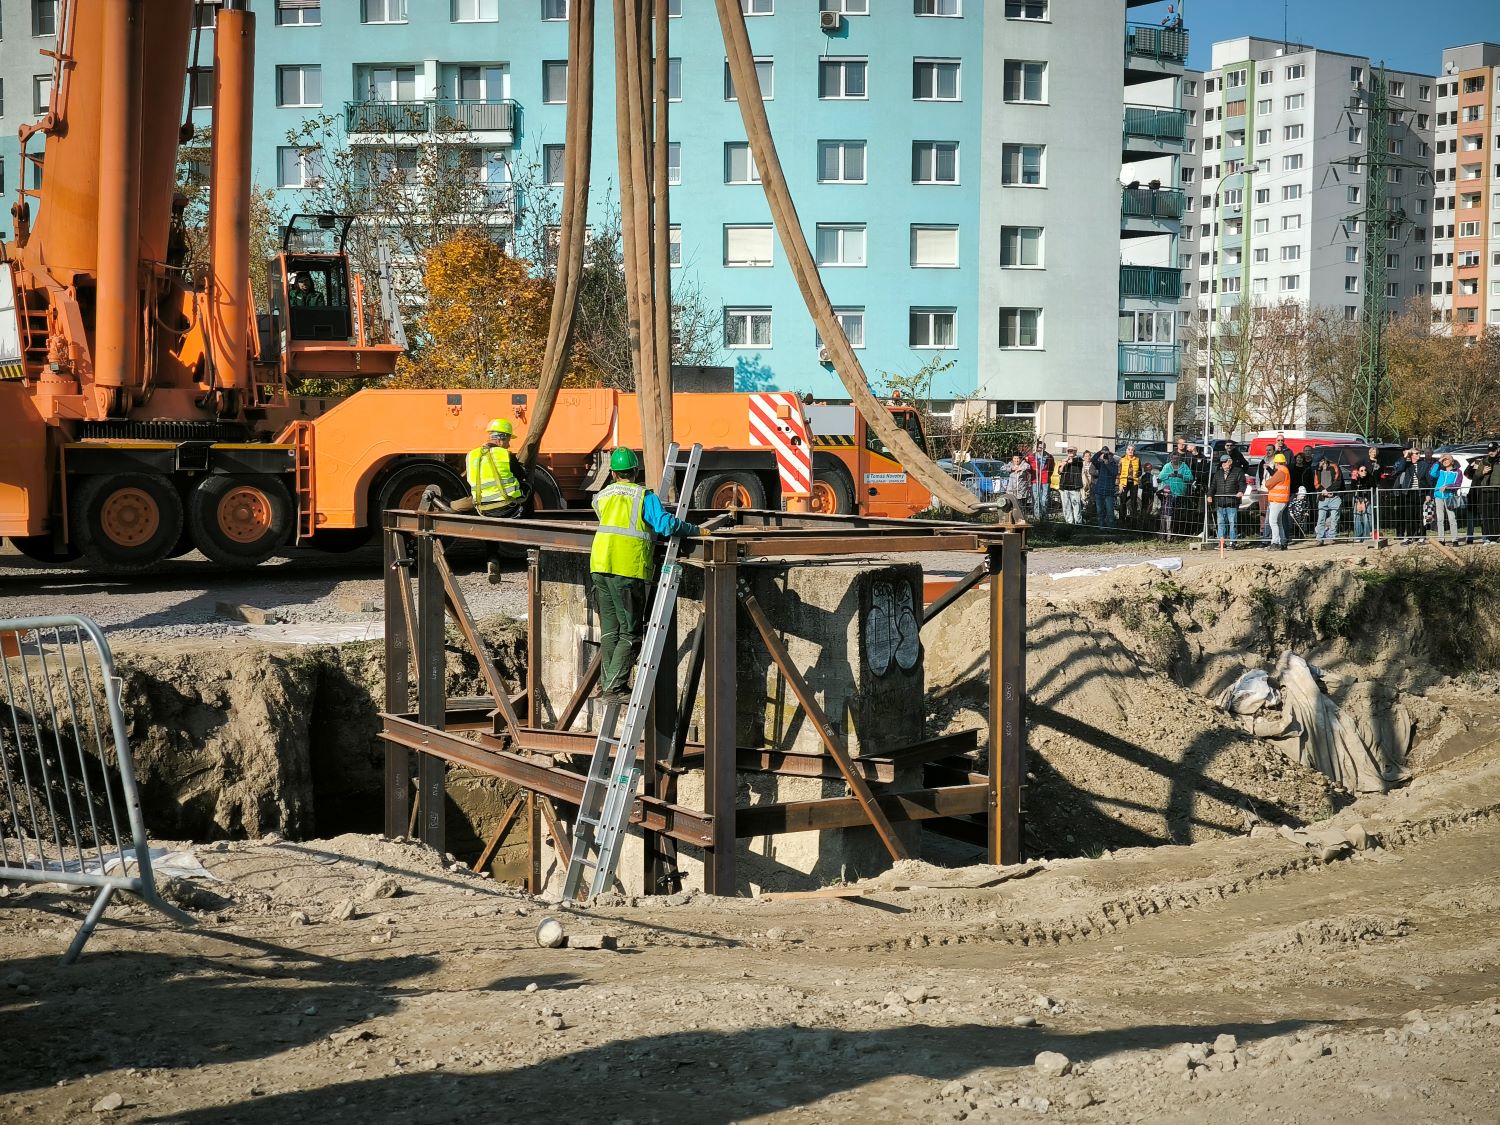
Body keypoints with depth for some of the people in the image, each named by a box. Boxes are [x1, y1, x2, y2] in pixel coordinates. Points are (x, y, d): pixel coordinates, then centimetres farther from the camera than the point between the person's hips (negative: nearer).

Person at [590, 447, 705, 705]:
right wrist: (696, 530, -3)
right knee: (631, 633, 0)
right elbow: (666, 524, -13)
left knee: (609, 632, 14)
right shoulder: (644, 496, -1)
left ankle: (607, 685, 14)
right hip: (628, 569, -6)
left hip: (600, 565, 6)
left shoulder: (602, 496, 16)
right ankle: (614, 688, -5)